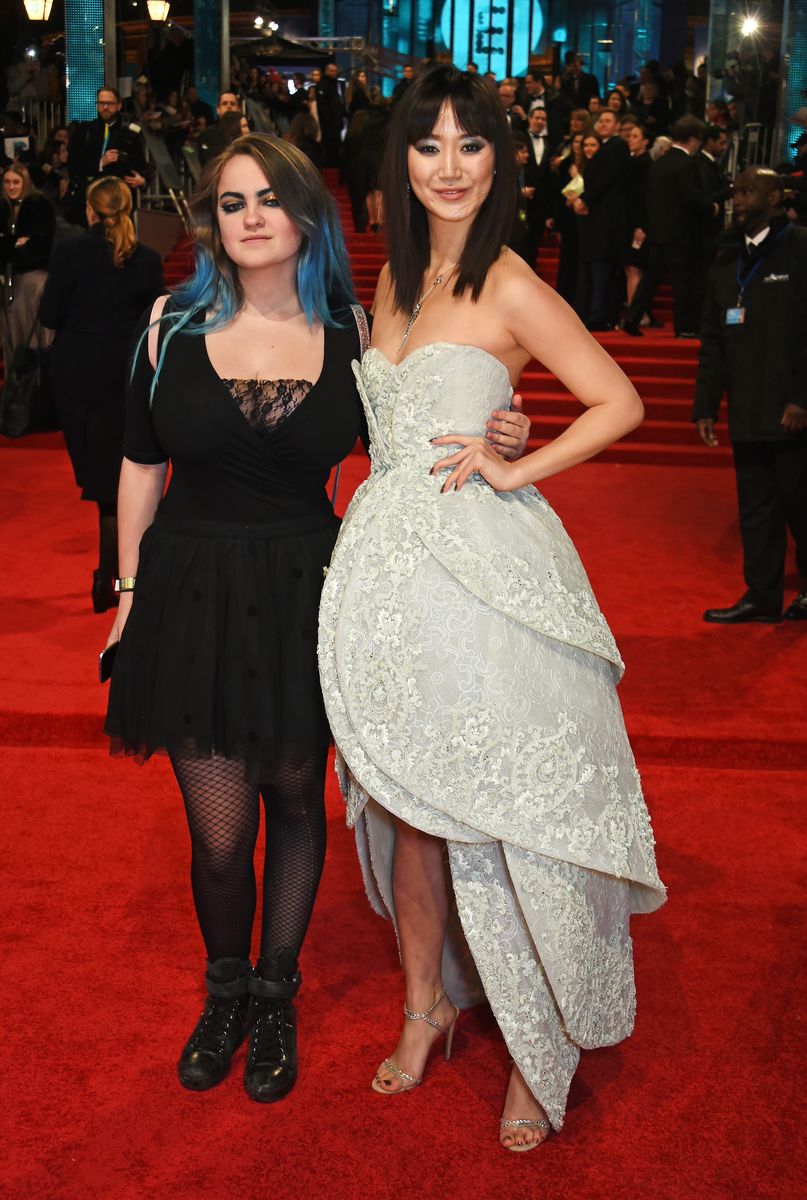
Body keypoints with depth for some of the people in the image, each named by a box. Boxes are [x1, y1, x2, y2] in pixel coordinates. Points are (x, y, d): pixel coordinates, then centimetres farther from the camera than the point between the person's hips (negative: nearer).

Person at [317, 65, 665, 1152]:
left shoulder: (509, 288, -7)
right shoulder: (395, 277, 14)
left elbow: (620, 403, -6)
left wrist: (513, 470, -10)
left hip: (484, 569, -6)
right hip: (389, 561, 6)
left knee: (503, 804, -1)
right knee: (406, 803, 13)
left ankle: (538, 1050, 16)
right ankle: (427, 1006, 32)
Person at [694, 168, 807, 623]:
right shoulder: (728, 259, 14)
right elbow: (713, 339, 14)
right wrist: (706, 405, 11)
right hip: (748, 412, 6)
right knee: (756, 507, 9)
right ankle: (762, 596, 16)